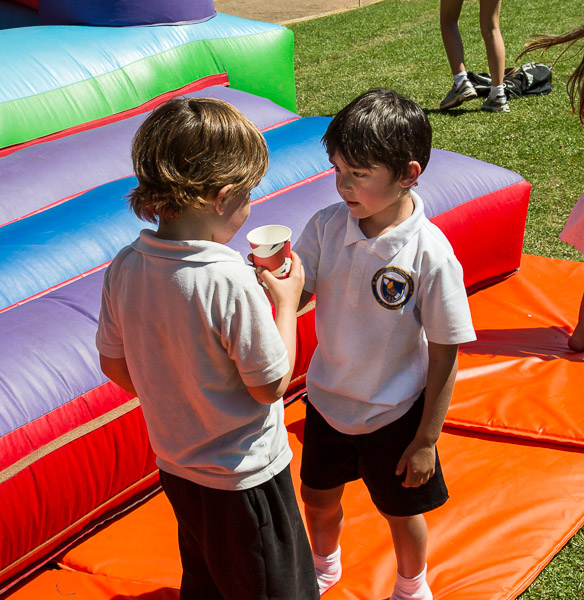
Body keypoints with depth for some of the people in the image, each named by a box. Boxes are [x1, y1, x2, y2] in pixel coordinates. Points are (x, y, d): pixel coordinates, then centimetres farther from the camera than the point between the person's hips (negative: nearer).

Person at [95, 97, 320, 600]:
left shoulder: (124, 267, -11)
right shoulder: (230, 281, -30)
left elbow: (114, 365, 2)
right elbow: (270, 385, -20)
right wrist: (286, 302, -8)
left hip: (174, 463, 6)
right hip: (243, 477, -6)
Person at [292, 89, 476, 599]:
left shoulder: (430, 254, -26)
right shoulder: (327, 226, -14)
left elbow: (444, 356, -18)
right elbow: (297, 294, -6)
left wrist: (426, 440, -13)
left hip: (394, 413, -4)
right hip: (327, 398, 4)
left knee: (402, 510, 20)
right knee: (318, 499, 24)